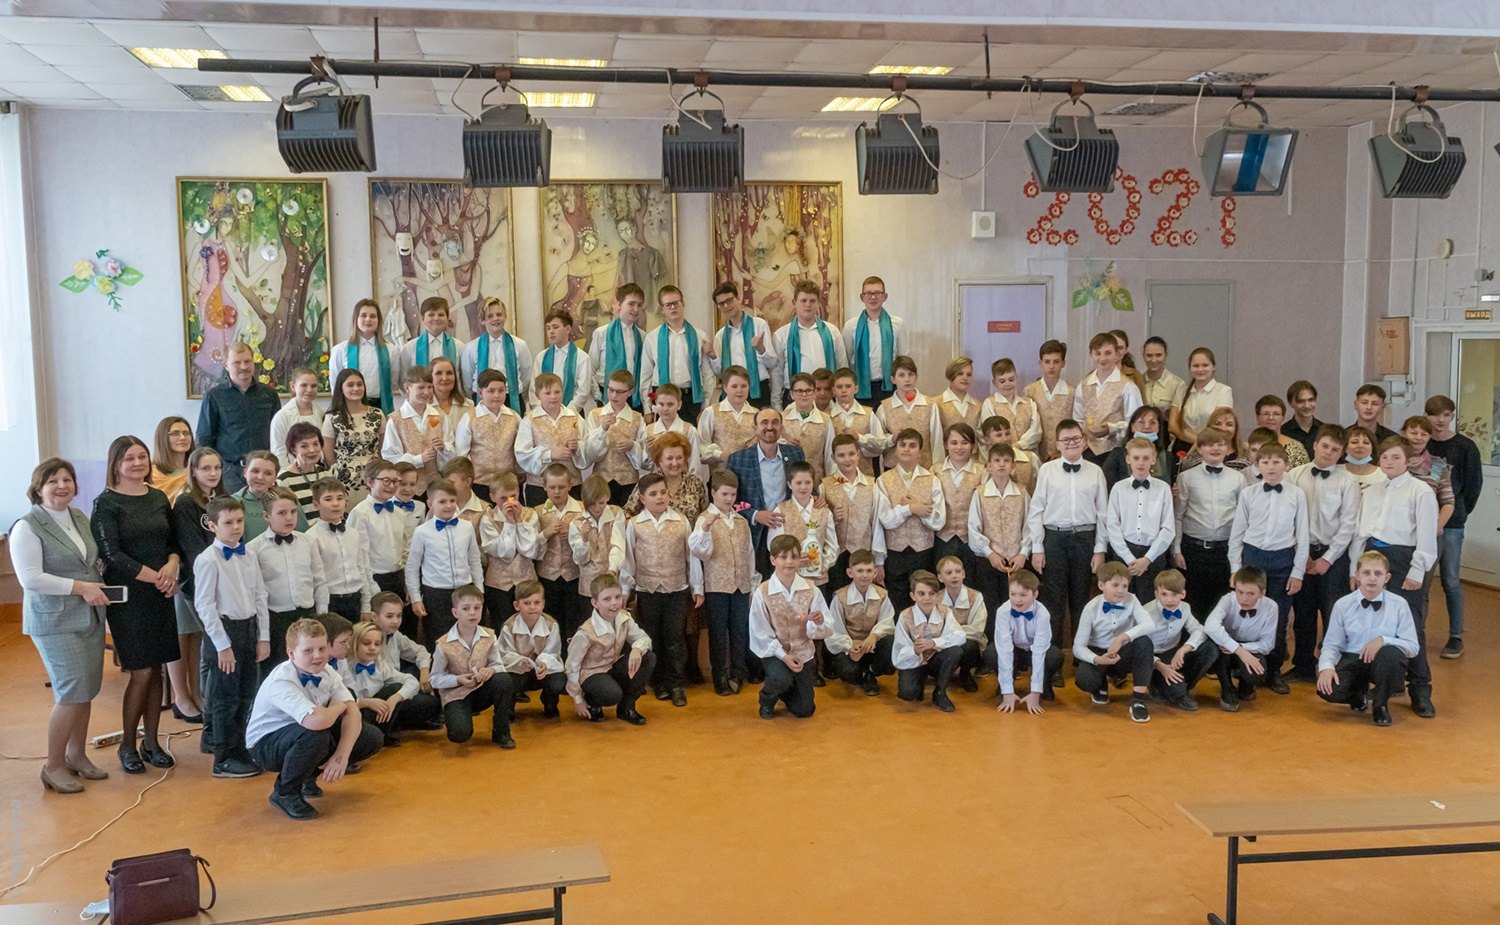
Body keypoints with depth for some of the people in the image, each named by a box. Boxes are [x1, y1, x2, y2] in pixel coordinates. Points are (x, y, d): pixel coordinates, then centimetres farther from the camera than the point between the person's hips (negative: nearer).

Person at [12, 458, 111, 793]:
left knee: (86, 690, 10)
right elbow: (30, 578, -19)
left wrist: (100, 580, 4)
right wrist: (81, 587, -19)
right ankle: (53, 766, 7)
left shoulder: (80, 518, 9)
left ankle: (77, 755, 25)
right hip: (54, 622, -7)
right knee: (72, 692, -8)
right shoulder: (27, 527, -12)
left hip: (91, 617, 7)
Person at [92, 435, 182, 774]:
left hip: (161, 595, 5)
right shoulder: (106, 503, -6)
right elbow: (112, 555, -12)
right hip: (128, 596, -5)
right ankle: (127, 745, 14)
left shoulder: (159, 498, 9)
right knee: (141, 673, -4)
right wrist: (154, 577, -14)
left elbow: (174, 540, 13)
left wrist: (172, 566, -7)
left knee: (156, 670, 8)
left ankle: (151, 742, 20)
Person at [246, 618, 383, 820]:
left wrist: (342, 756, -30)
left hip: (303, 738, 7)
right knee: (314, 735, -39)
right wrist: (338, 706, -23)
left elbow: (353, 712, -16)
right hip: (266, 745, -7)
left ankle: (308, 776, 12)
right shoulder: (281, 681, -31)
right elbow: (316, 720, -46)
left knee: (372, 738, -7)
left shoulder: (327, 672, -9)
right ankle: (285, 792, -10)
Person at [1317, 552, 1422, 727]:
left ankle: (1380, 705, -7)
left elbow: (1413, 647, -7)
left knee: (1391, 653, -37)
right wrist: (1326, 667, -23)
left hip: (1382, 662, -1)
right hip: (1351, 660, 1)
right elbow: (1331, 645, -2)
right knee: (1328, 689, -29)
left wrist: (1383, 640, -25)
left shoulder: (1399, 604, -6)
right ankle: (1359, 694, 13)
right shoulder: (1342, 605, -4)